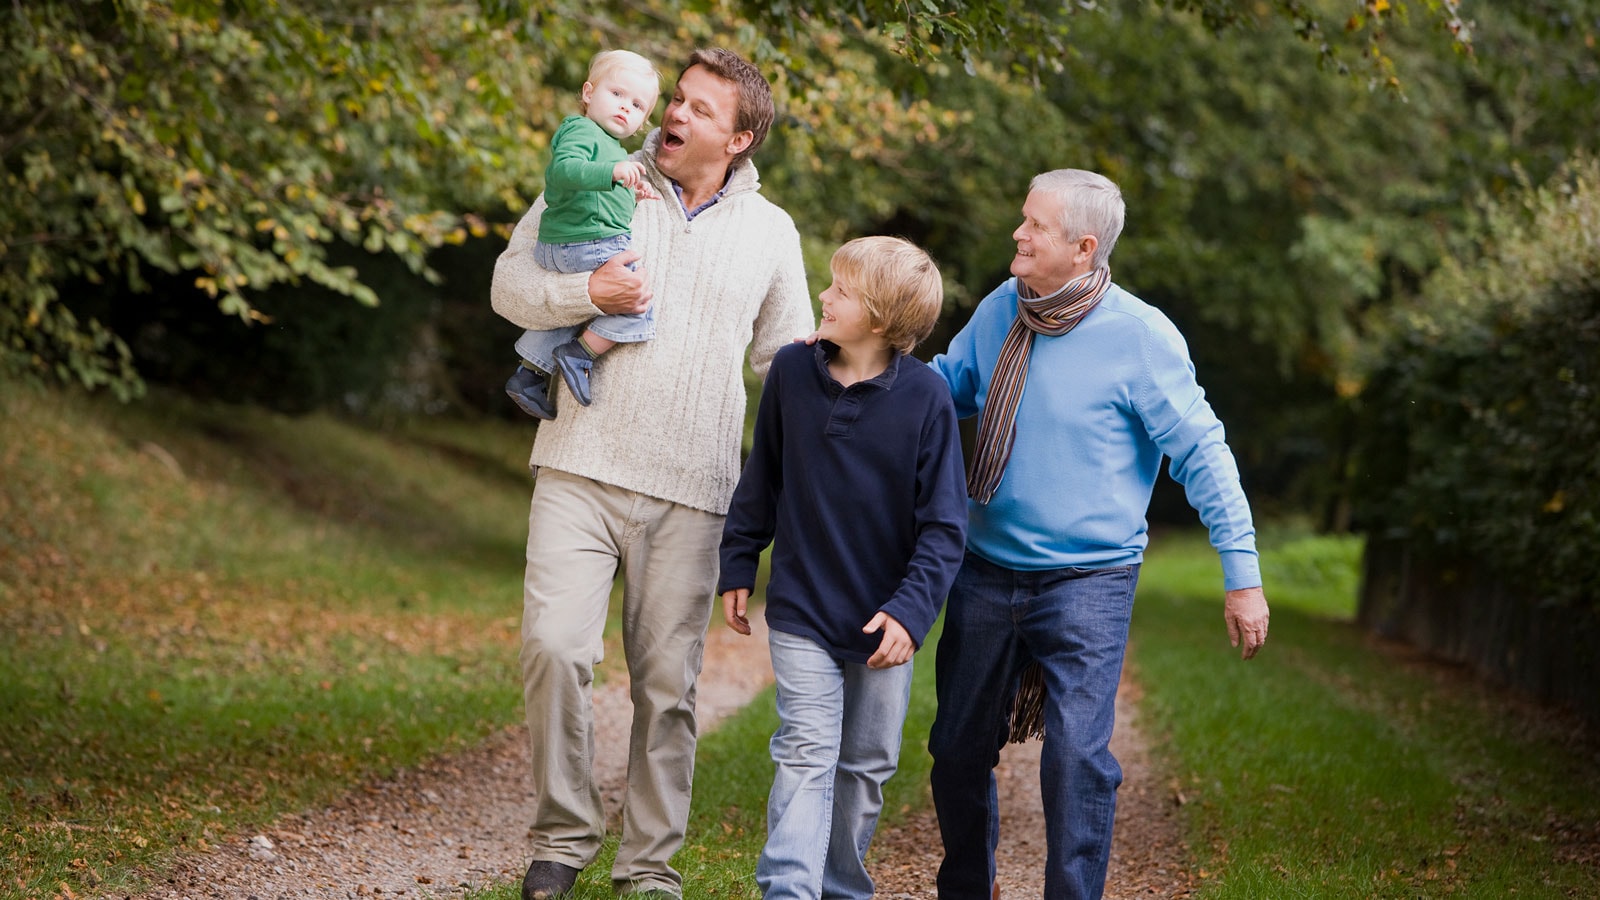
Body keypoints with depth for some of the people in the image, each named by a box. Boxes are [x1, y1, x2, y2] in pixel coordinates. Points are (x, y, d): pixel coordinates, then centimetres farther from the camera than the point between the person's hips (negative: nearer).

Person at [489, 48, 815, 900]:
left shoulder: (770, 232, 11)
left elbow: (788, 353, 20)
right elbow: (509, 285, 4)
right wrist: (588, 293, -14)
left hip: (689, 492, 1)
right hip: (581, 468, -1)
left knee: (667, 682, 3)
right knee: (554, 645, -15)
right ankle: (564, 832, 4)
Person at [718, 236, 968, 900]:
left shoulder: (925, 396, -11)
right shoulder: (792, 371, -2)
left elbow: (944, 523, -9)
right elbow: (762, 478, 12)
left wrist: (910, 609, -18)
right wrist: (738, 565, 13)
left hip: (883, 620, 0)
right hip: (801, 611, 0)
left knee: (866, 765, 12)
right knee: (806, 754, -9)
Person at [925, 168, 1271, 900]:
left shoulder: (1140, 335, -12)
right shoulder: (1000, 310, 3)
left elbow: (1201, 453, -8)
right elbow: (942, 387, 17)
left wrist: (1242, 573, -10)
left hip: (1087, 584, -5)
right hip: (986, 573, 5)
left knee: (1077, 759, -15)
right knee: (959, 751, 14)